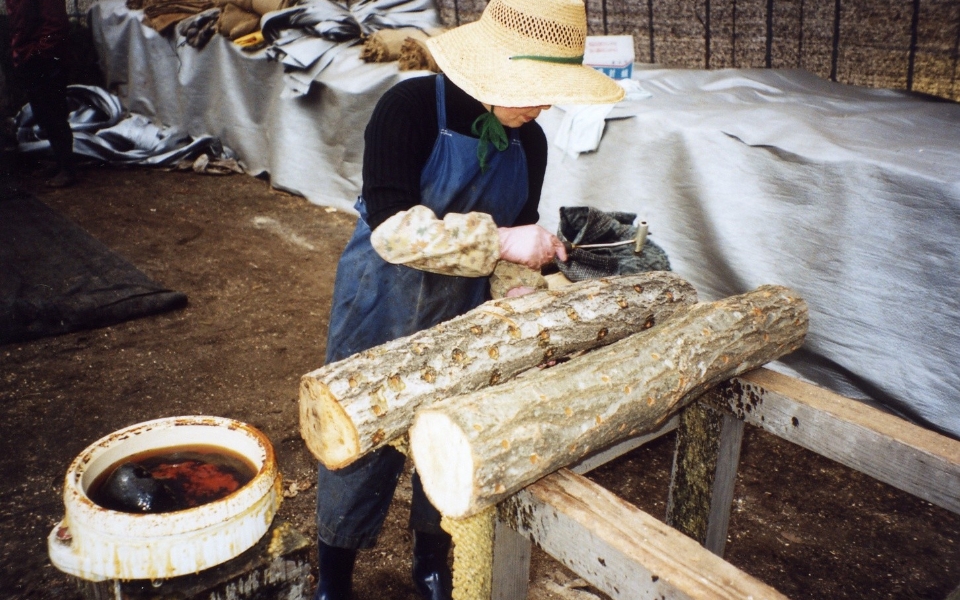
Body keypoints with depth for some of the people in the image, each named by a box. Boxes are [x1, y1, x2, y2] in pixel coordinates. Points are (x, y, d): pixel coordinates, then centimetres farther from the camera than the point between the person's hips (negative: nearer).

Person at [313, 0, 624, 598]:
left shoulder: (529, 142, -3)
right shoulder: (412, 106, -20)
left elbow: (515, 242, 6)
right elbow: (390, 225, -29)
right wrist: (498, 241, -32)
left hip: (465, 307, 5)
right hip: (382, 303, -4)